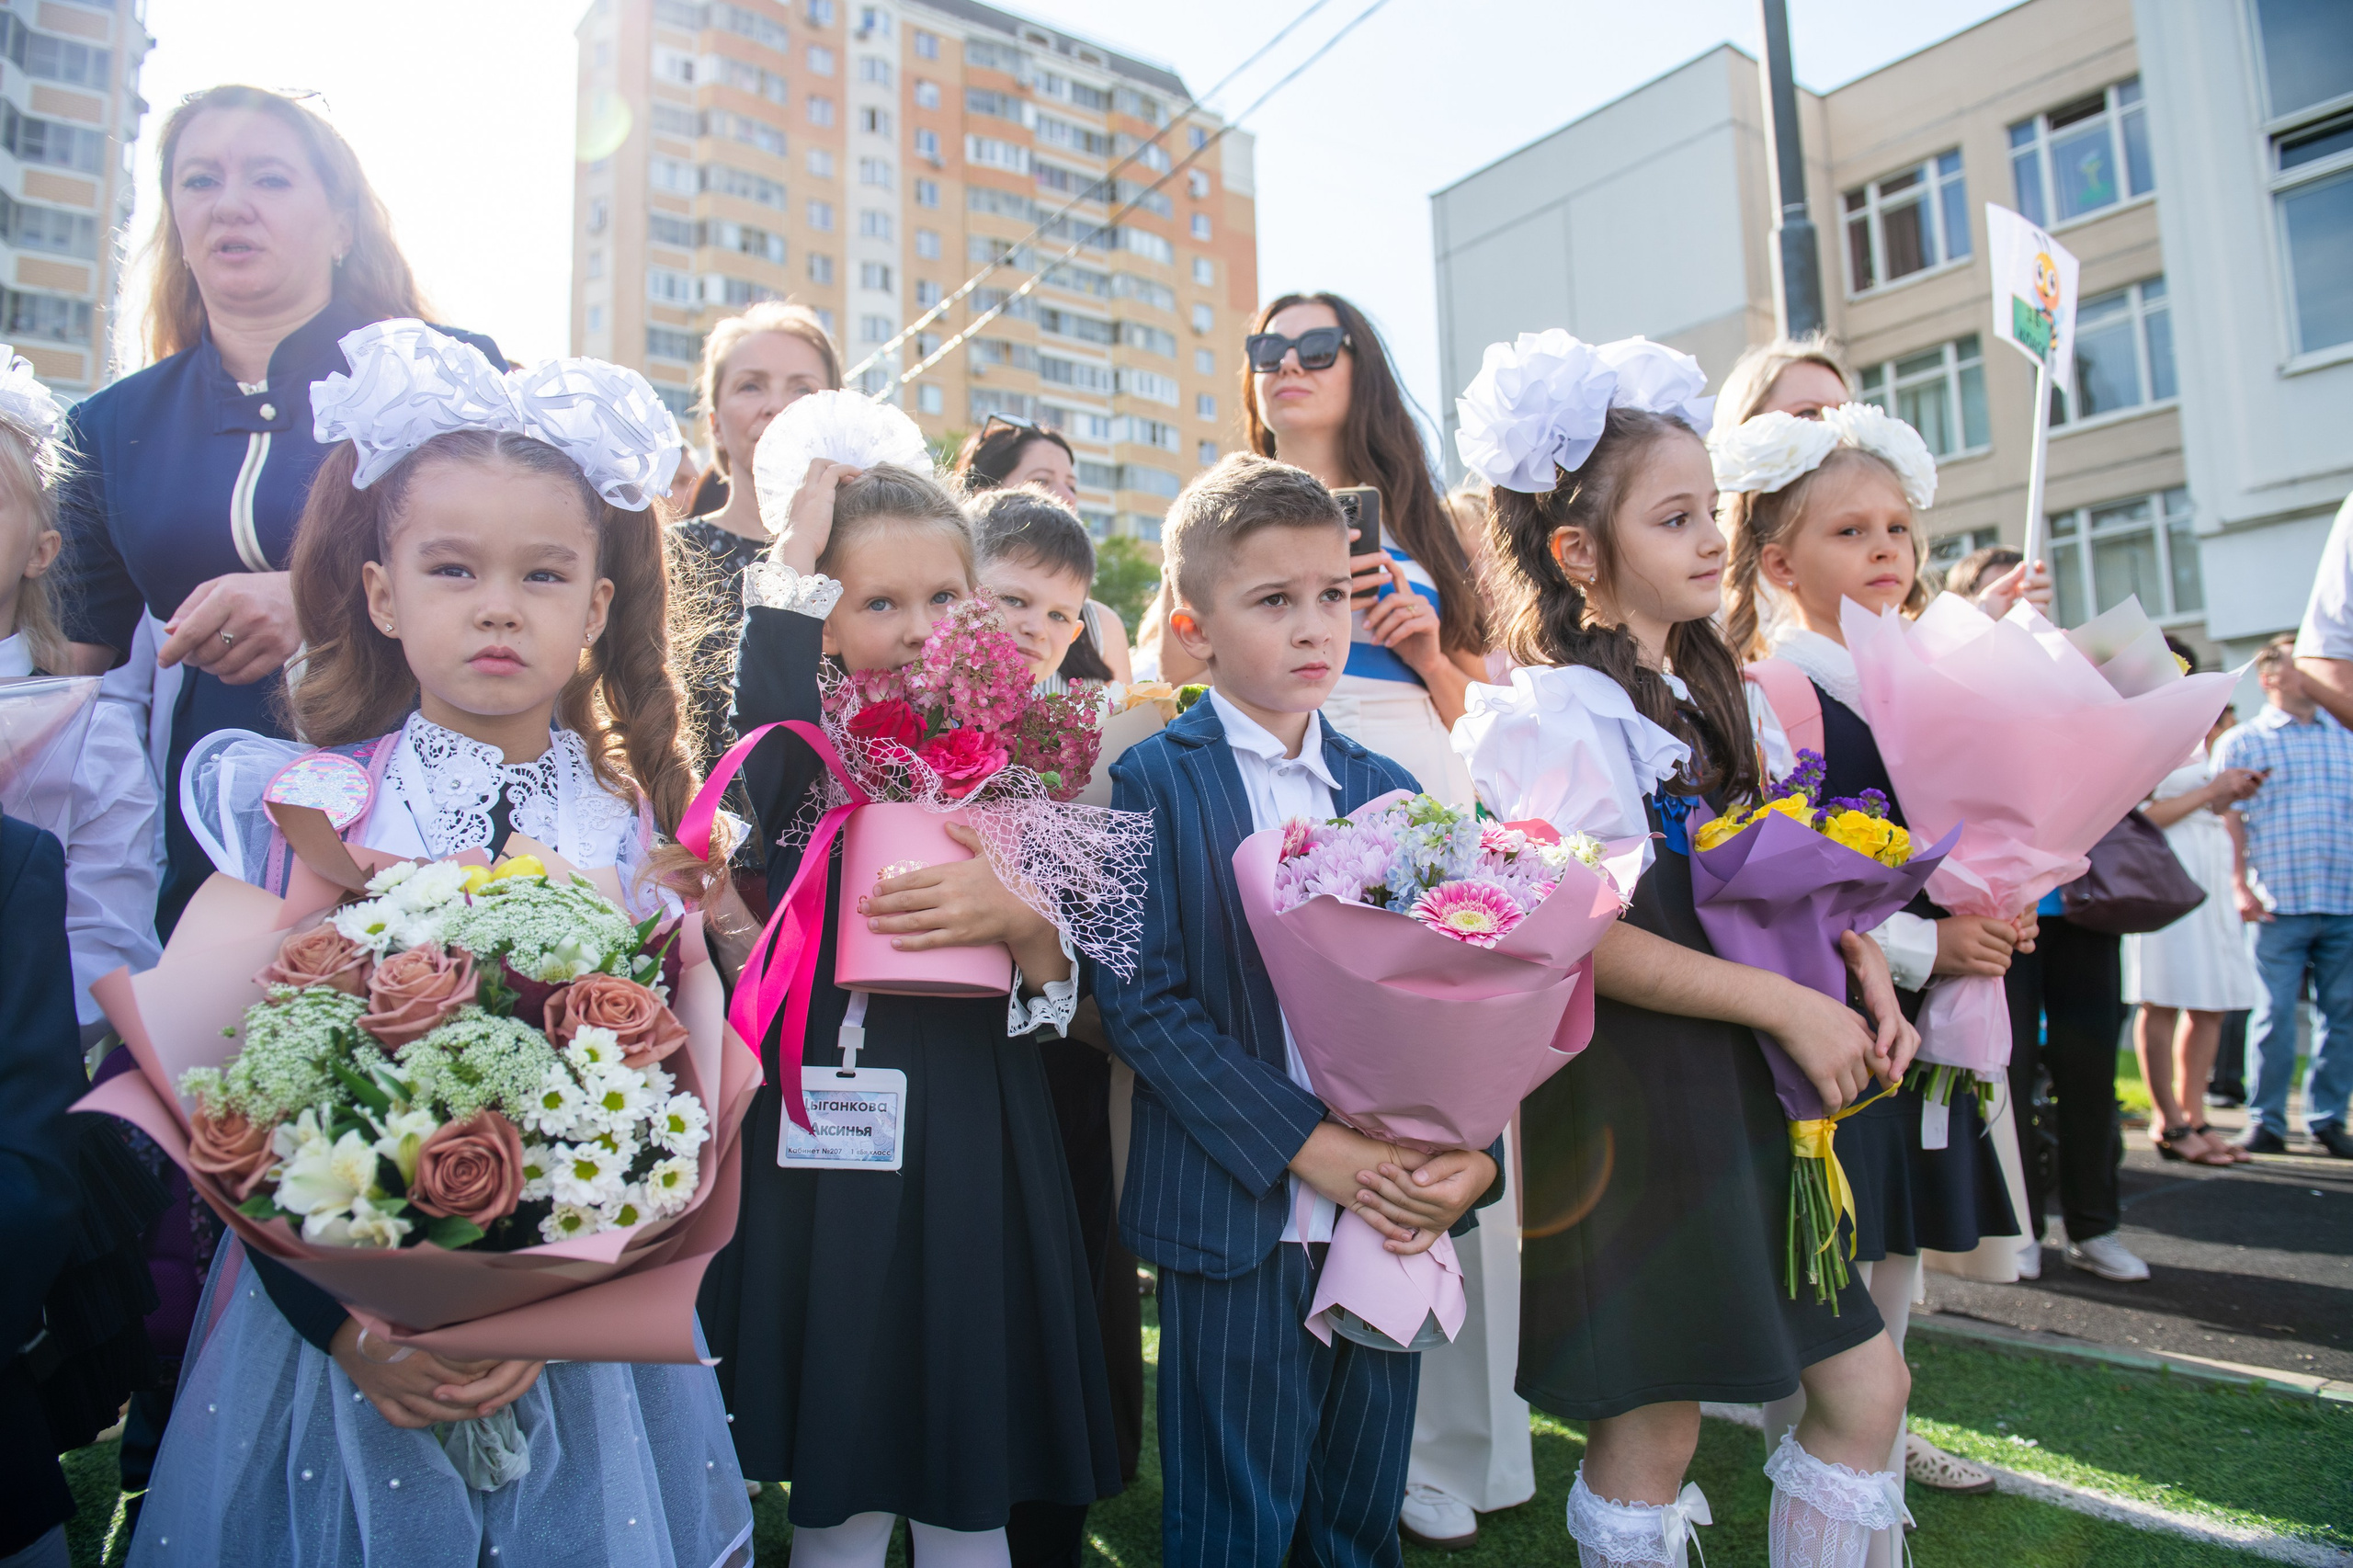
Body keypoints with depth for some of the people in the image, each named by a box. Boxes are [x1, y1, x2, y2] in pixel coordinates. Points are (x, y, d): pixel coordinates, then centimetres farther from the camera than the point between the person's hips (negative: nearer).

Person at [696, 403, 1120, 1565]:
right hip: (822, 1148, -1)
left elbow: (1071, 999, 2)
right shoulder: (802, 752, -1)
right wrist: (793, 559, -19)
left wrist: (1024, 921, -20)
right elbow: (745, 771, -28)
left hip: (979, 1154, 2)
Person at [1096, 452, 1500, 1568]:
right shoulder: (1153, 782, -6)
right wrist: (1305, 1143, -18)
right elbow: (1141, 1002, -14)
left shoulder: (1385, 789, 8)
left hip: (1388, 1211, 5)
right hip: (1237, 1215, -4)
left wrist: (1473, 1152, -10)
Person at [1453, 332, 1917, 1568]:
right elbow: (1580, 940, -21)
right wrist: (1788, 1003, -18)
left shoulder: (1710, 694, 13)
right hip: (1630, 1099, -8)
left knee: (1867, 1388, 15)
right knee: (1651, 1431, 4)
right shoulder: (1551, 713, -14)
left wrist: (1854, 971, 2)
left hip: (1739, 1089, 9)